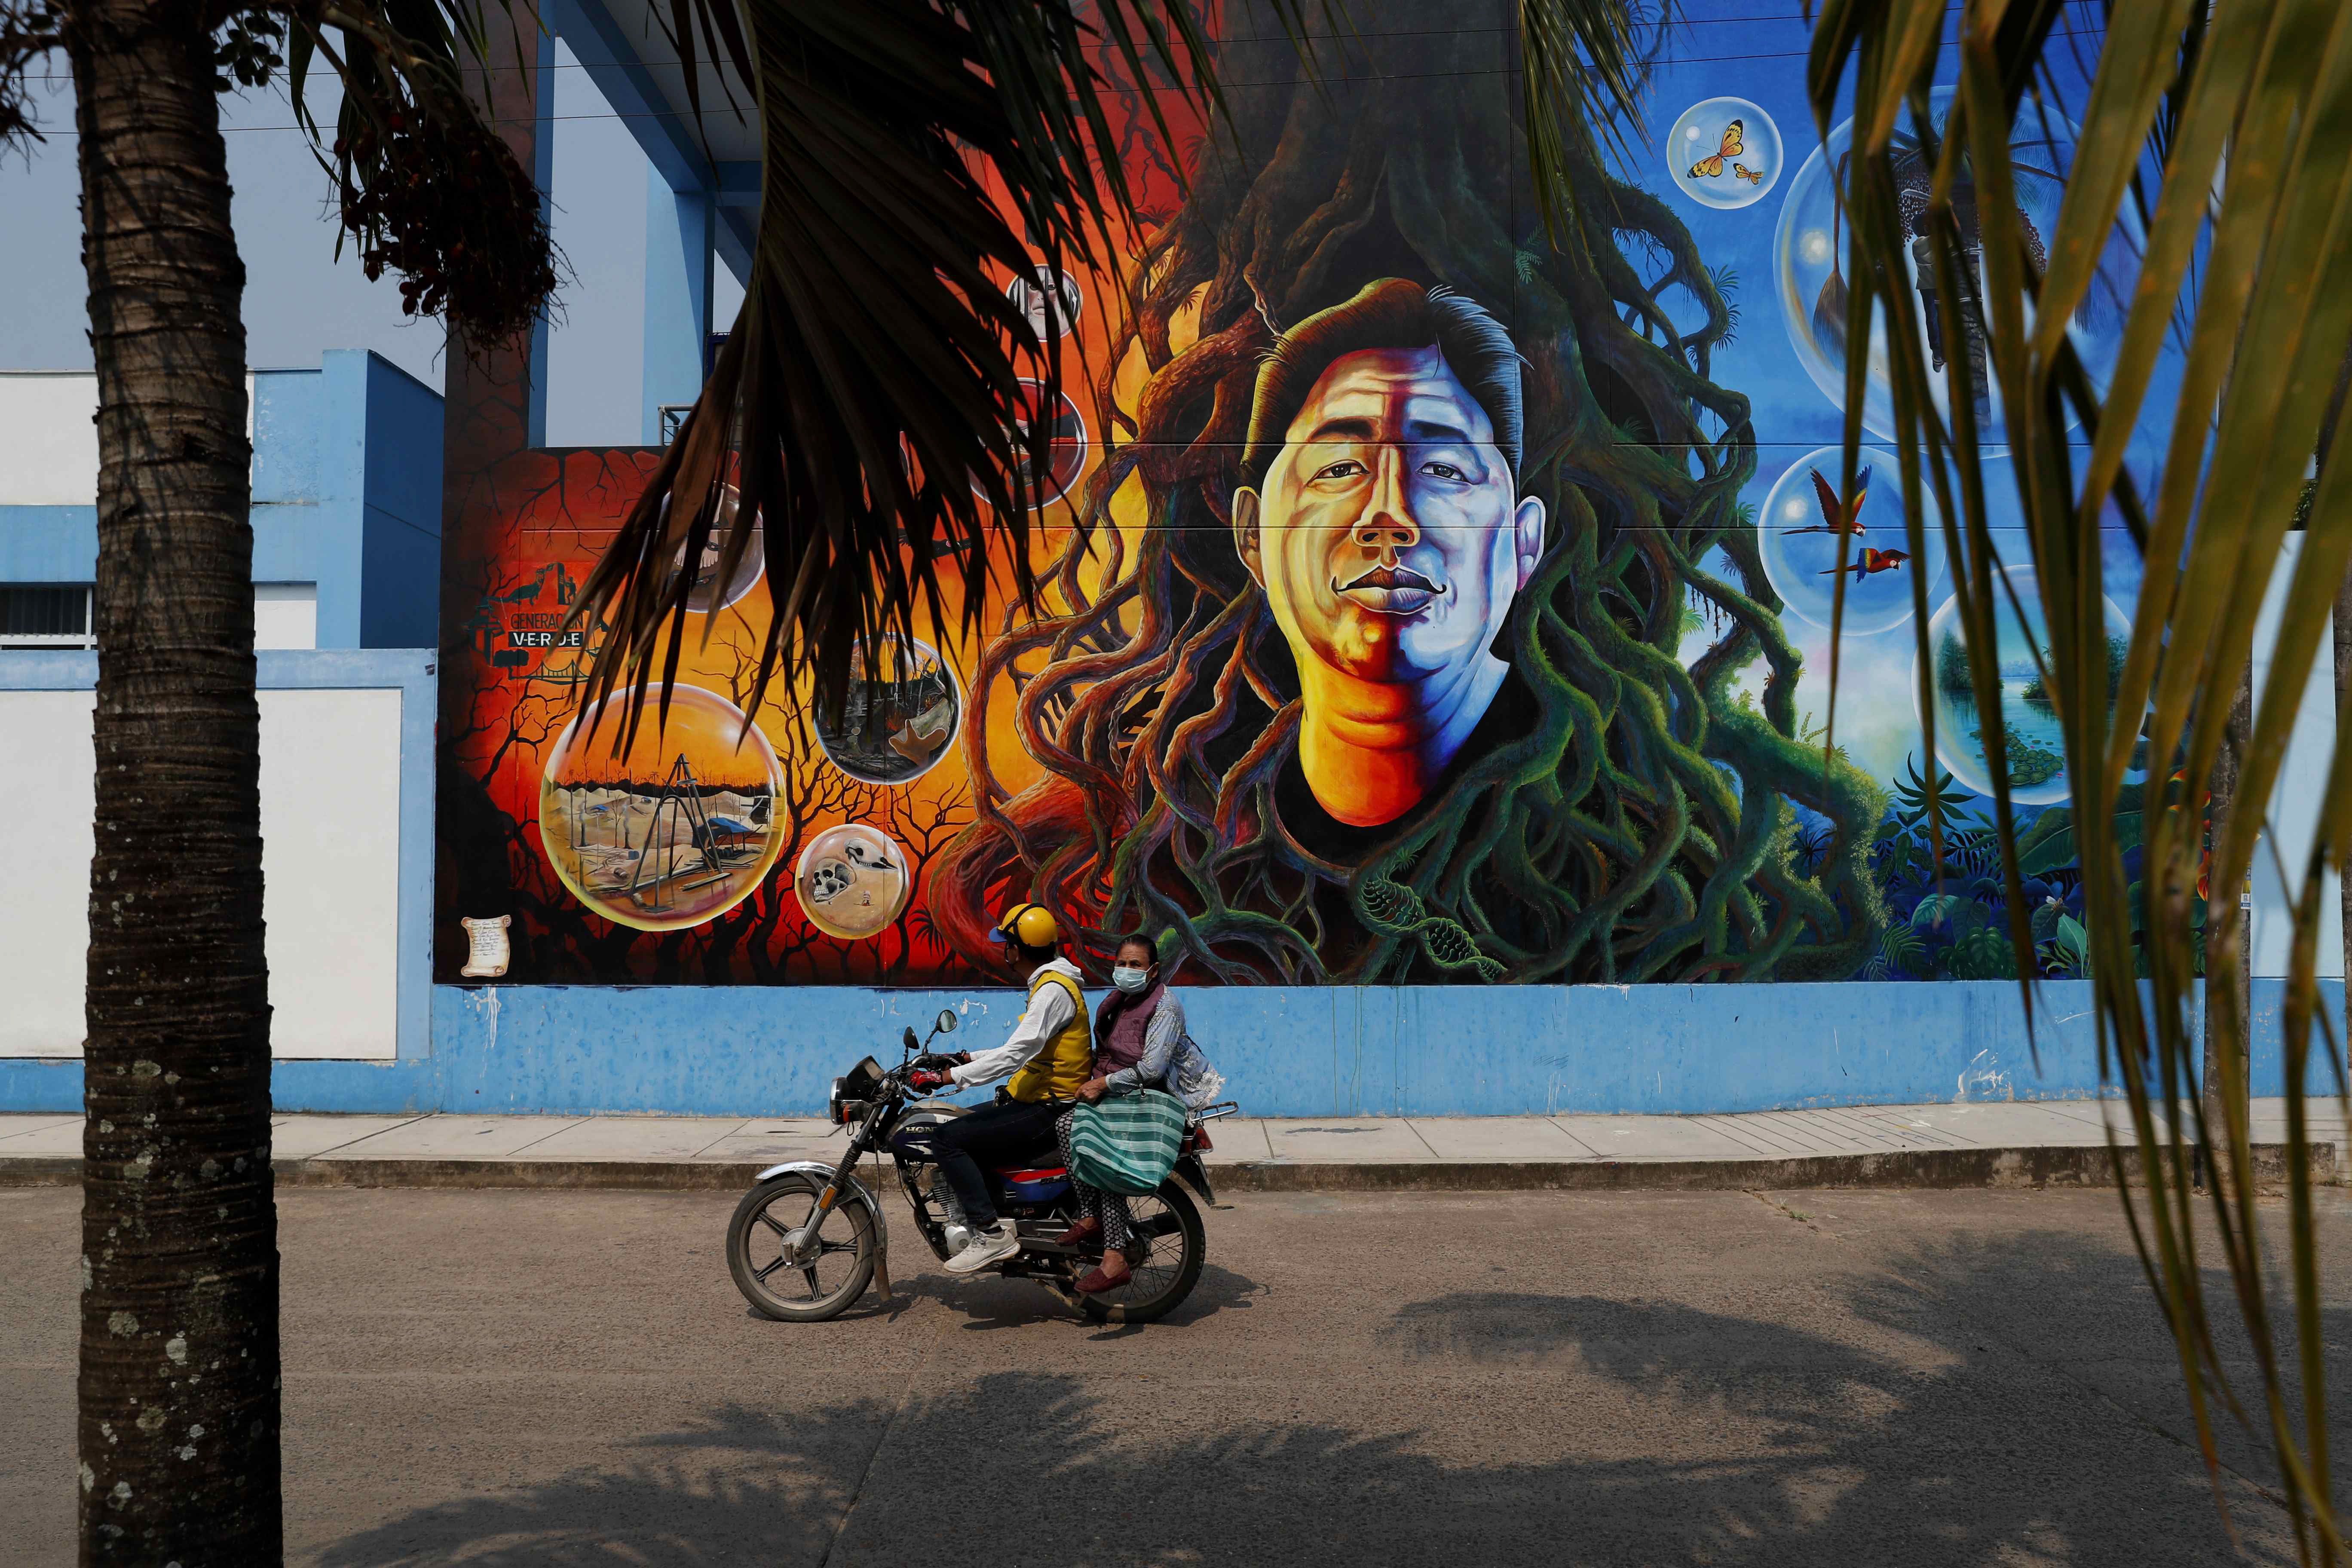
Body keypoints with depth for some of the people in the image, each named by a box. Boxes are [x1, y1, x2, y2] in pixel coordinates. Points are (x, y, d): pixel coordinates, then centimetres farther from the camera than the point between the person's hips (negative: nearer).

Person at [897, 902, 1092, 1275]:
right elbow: (1025, 1050, 21)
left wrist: (949, 1076, -25)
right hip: (1035, 1100, 11)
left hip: (1047, 1110, -11)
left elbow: (1017, 1053, -27)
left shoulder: (1053, 990, -18)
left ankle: (991, 1234, -18)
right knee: (958, 1129, 14)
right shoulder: (1049, 982, 14)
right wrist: (966, 1059, 16)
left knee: (947, 1139, -17)